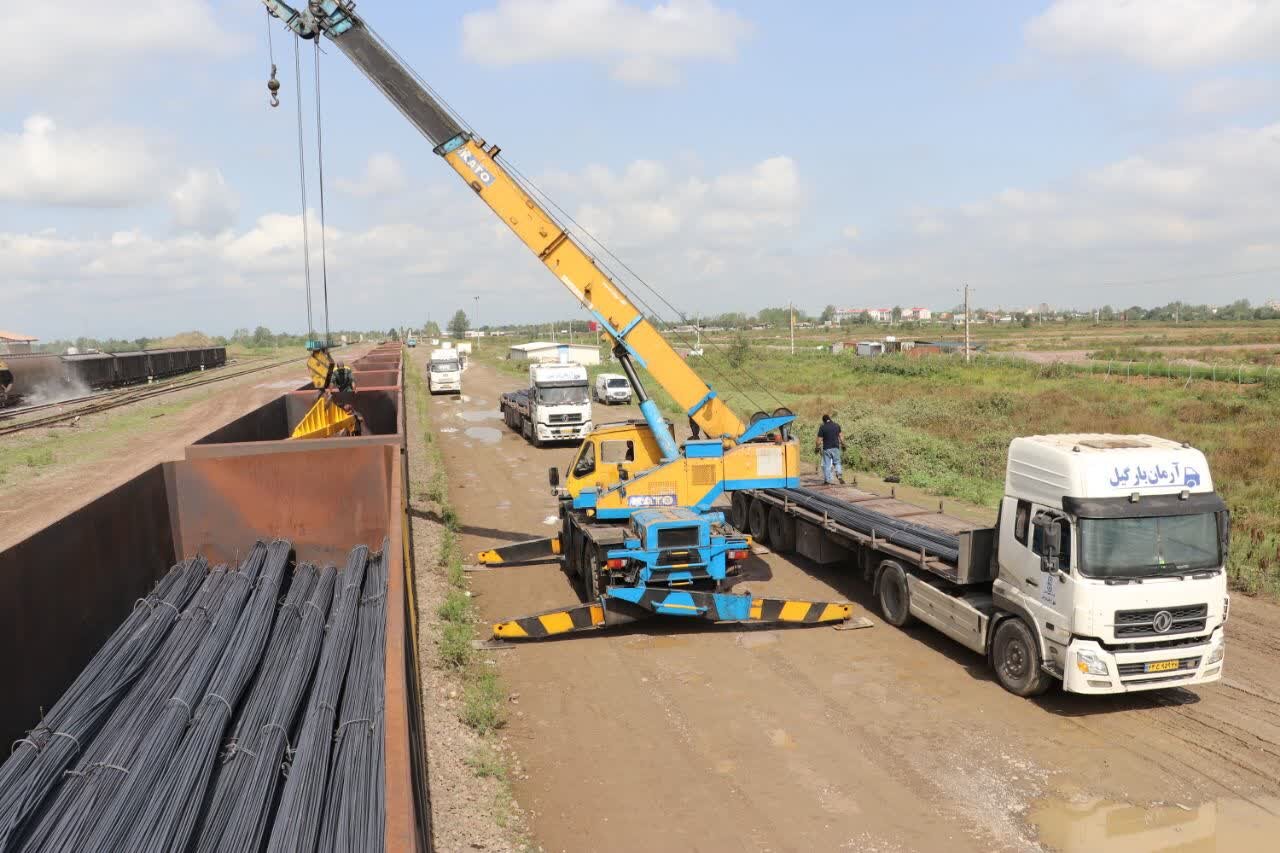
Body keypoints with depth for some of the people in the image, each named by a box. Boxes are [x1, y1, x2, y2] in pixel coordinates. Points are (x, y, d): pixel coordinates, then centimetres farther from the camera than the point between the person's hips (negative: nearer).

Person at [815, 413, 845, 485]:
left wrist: (817, 447, 5)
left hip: (826, 449, -2)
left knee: (826, 465, 5)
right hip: (835, 447, 2)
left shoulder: (822, 427, -7)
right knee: (837, 462, 15)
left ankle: (827, 480, 7)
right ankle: (839, 475, -7)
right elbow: (841, 436, 7)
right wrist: (843, 444, 18)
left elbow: (819, 440, -7)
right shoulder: (837, 425, 3)